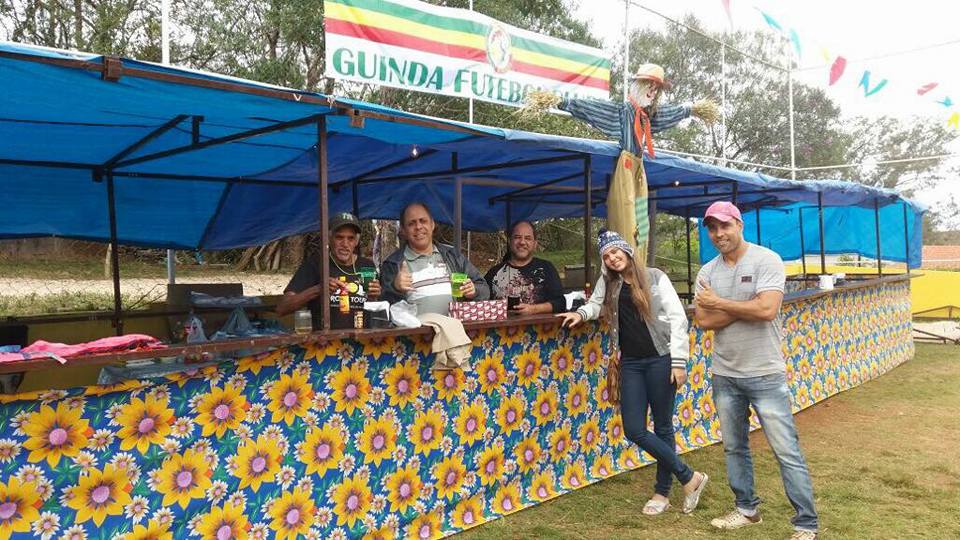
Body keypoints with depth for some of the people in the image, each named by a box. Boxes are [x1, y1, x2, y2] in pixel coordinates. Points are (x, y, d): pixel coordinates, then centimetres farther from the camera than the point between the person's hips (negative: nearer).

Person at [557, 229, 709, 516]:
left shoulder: (655, 278, -3)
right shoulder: (608, 282, 10)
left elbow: (677, 318, -6)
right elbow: (596, 305, 25)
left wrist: (679, 361, -12)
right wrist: (581, 314, 1)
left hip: (660, 360, -4)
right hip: (630, 363, 5)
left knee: (663, 427, 4)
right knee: (634, 430, -3)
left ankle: (662, 492, 20)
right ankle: (689, 477, 11)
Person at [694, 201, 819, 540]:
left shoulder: (766, 260, -10)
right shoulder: (707, 273, 4)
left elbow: (766, 309, -23)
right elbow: (704, 321, -7)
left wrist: (720, 303, -14)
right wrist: (746, 307, -15)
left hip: (765, 375, -5)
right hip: (724, 376, 5)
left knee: (787, 452, -1)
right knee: (734, 448, 16)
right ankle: (747, 509, 33)